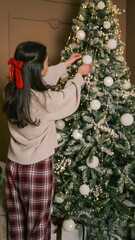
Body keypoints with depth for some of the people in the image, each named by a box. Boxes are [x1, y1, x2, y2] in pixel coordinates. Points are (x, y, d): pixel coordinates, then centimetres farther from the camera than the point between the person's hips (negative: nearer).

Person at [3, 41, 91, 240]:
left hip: (14, 165, 6)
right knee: (37, 222, 12)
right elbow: (68, 98, -4)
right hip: (38, 168, -6)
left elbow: (41, 80, 12)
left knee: (17, 221, 20)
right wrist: (79, 75, 15)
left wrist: (66, 64, 22)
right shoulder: (45, 100, -25)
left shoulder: (11, 91, -6)